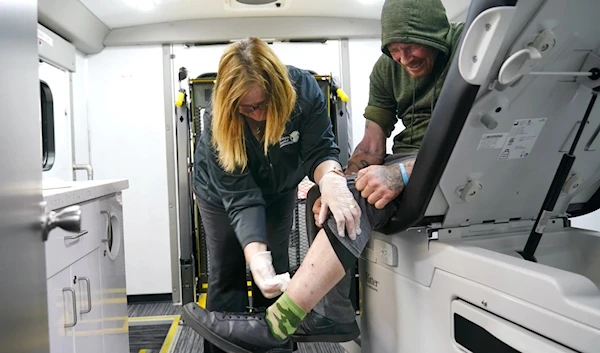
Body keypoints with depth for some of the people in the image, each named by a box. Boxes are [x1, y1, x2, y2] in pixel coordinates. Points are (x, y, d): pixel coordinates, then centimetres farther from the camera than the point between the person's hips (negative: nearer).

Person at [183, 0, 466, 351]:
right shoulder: (387, 68, 7)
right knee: (322, 195, -2)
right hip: (405, 160, 8)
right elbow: (372, 145, 1)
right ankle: (329, 313, -3)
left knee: (361, 196, -31)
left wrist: (402, 173, -36)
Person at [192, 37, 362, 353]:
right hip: (221, 192, -2)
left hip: (278, 188, 2)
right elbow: (240, 197, -38)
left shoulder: (304, 89, -32)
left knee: (277, 269, 7)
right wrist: (257, 258, -50)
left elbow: (319, 150, -30)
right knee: (227, 271, 2)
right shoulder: (218, 122, -35)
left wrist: (331, 179, -54)